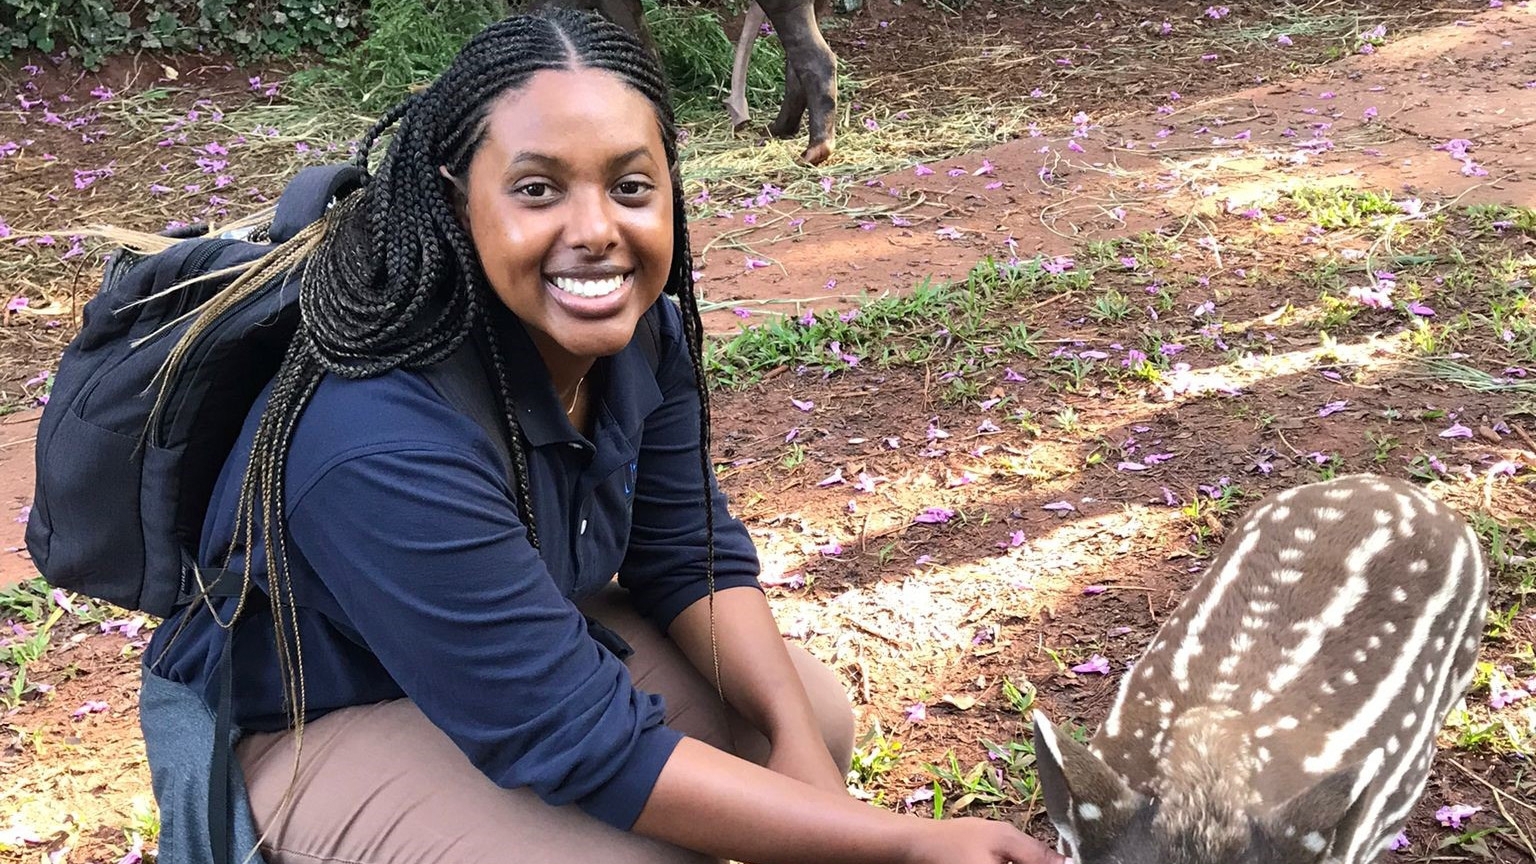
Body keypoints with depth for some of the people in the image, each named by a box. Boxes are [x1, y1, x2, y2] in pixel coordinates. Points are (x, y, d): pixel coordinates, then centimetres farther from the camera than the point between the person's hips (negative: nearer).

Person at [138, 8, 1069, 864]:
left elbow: (689, 552, -2)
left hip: (511, 635, 7)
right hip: (321, 722, -7)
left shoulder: (635, 324, -16)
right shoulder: (386, 444, -38)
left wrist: (795, 732, -20)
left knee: (818, 714, 0)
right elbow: (587, 743, -33)